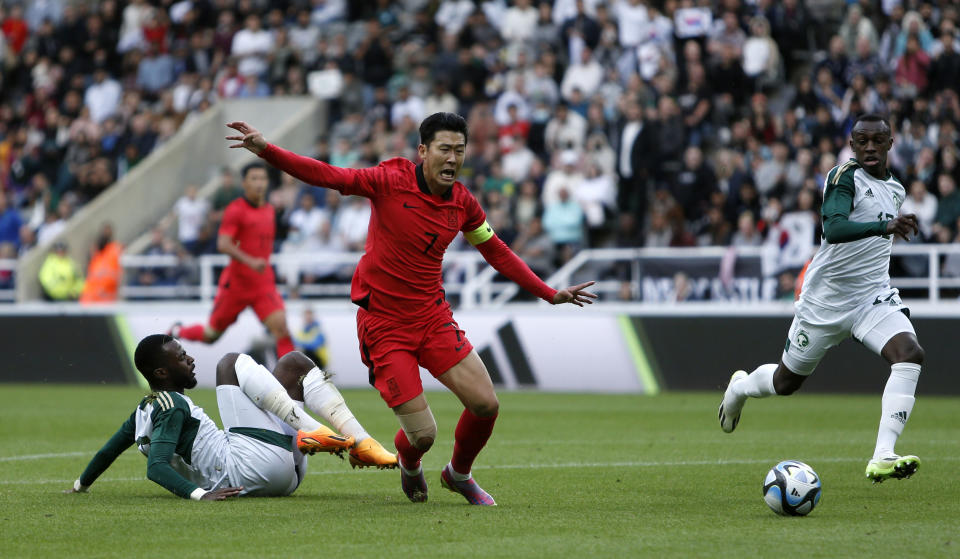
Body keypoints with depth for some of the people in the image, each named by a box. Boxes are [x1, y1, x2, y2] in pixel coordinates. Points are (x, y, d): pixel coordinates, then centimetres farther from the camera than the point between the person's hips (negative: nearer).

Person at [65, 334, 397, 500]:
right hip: (250, 467, -10)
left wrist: (80, 487, 48)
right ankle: (310, 432, -24)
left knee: (295, 362, 15)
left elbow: (108, 451, 32)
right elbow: (155, 466, -21)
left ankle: (362, 444, -6)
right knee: (232, 363, -5)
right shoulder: (172, 405, -7)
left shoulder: (147, 409, 21)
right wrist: (198, 494, -35)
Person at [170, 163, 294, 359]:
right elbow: (223, 244, -23)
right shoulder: (236, 209, -11)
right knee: (211, 335, 10)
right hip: (236, 282, -4)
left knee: (280, 326, -19)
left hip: (264, 284, 4)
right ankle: (178, 331, 40)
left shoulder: (269, 210, 11)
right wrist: (250, 261, -35)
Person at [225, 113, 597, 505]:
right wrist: (265, 149, -26)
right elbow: (325, 176, -16)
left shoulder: (463, 204, 2)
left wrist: (550, 294, 16)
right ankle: (409, 465, 31)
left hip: (433, 317, 5)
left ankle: (459, 474, 25)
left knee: (485, 405, -6)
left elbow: (498, 253, 15)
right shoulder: (390, 181, -12)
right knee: (422, 435, -9)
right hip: (382, 323, -5)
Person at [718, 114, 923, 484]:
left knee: (910, 354, -25)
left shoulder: (895, 189, 10)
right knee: (787, 381, 10)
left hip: (874, 294, 5)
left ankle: (882, 457, -31)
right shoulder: (844, 177, -15)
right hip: (826, 298, -5)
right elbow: (834, 228, -34)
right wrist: (884, 226, -47)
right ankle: (739, 388, 48)